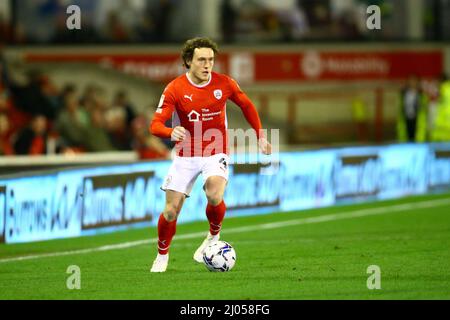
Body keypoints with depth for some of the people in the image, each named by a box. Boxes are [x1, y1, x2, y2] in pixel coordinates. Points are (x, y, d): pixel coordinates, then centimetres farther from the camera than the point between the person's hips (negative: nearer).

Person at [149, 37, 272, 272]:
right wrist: (171, 132, -40)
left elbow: (247, 106, 12)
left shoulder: (224, 84, -7)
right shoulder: (175, 89, -13)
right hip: (185, 156, 0)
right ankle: (162, 255, 23)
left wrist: (260, 137, 9)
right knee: (171, 211, -3)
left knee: (214, 196, -28)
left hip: (216, 154, 0)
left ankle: (214, 236, 3)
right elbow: (155, 125, -18)